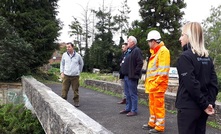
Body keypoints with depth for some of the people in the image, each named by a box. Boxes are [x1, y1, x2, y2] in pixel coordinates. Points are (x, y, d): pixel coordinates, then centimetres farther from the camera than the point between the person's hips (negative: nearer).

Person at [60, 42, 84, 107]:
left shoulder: (78, 55, 2)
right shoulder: (64, 55, 4)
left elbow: (81, 63, 18)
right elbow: (62, 64, 13)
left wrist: (79, 71, 17)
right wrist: (62, 72, 5)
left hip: (75, 76, 0)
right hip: (66, 75, 1)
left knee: (75, 90, 3)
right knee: (64, 89, -1)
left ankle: (76, 102, 14)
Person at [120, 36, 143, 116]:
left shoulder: (136, 51, -13)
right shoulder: (128, 51, 17)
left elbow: (140, 63, -20)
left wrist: (134, 73, -19)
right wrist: (124, 72, 14)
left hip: (132, 76, -10)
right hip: (126, 76, 10)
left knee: (133, 94, -2)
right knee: (127, 94, 17)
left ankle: (134, 110, 7)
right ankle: (128, 108, 27)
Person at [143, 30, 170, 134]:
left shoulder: (163, 51, -13)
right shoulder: (154, 51, 17)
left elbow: (163, 71, -19)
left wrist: (155, 83, -19)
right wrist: (148, 82, 16)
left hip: (158, 85, -9)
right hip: (152, 84, 9)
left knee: (158, 106, -1)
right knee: (152, 105, 17)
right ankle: (152, 123, 28)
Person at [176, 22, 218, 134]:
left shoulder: (185, 56, -13)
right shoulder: (207, 57, 10)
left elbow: (191, 84, -20)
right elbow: (213, 83, 4)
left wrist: (205, 104, -13)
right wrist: (210, 103, 0)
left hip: (188, 108, -7)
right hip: (201, 108, 7)